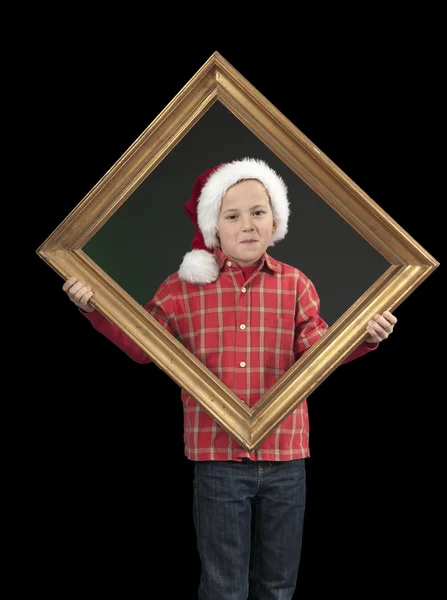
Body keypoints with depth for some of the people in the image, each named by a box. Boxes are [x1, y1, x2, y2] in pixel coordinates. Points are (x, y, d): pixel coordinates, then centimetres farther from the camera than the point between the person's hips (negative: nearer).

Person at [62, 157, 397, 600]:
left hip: (285, 458, 2)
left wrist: (364, 336, -22)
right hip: (218, 458, -1)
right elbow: (141, 346, 4)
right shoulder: (184, 286, 0)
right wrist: (95, 308, -8)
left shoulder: (295, 284, 3)